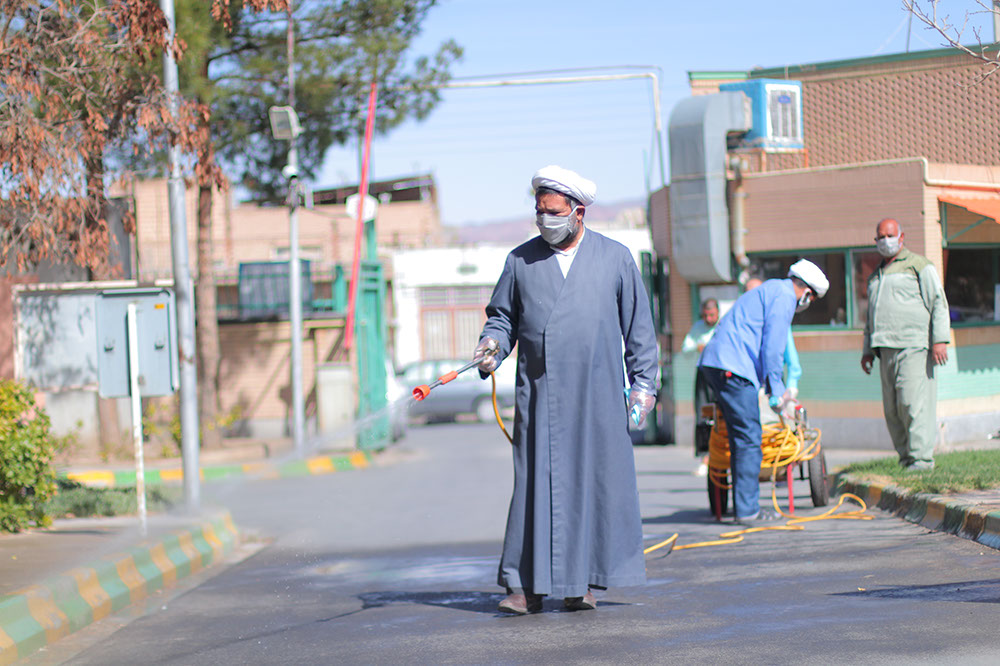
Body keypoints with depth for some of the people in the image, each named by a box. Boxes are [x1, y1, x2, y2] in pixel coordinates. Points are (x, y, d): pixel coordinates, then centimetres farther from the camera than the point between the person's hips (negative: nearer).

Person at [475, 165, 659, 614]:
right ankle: (529, 584, -1)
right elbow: (502, 316, 13)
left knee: (595, 481, 0)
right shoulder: (520, 261, 10)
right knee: (535, 482, -3)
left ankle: (583, 581, 7)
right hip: (539, 393, 1)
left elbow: (638, 326, 9)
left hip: (597, 393, -1)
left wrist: (643, 383, 4)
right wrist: (492, 345, -9)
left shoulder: (615, 258, 8)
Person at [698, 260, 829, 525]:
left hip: (715, 363, 10)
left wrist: (779, 391, 36)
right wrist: (776, 391, -4)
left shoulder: (770, 290, 28)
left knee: (741, 437, 13)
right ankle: (747, 510, -10)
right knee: (749, 437, -9)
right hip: (733, 368, -10)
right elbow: (772, 346, -11)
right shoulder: (784, 296, -4)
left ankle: (745, 506, 15)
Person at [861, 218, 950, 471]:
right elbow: (871, 318, 32)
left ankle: (922, 458, -14)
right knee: (892, 409, 2)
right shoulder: (876, 276, 26)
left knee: (913, 402, -14)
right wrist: (867, 350, 24)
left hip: (913, 347, -7)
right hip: (886, 350, 7)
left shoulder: (919, 265, 5)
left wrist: (940, 339, -12)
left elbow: (938, 303, -2)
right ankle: (906, 459, 5)